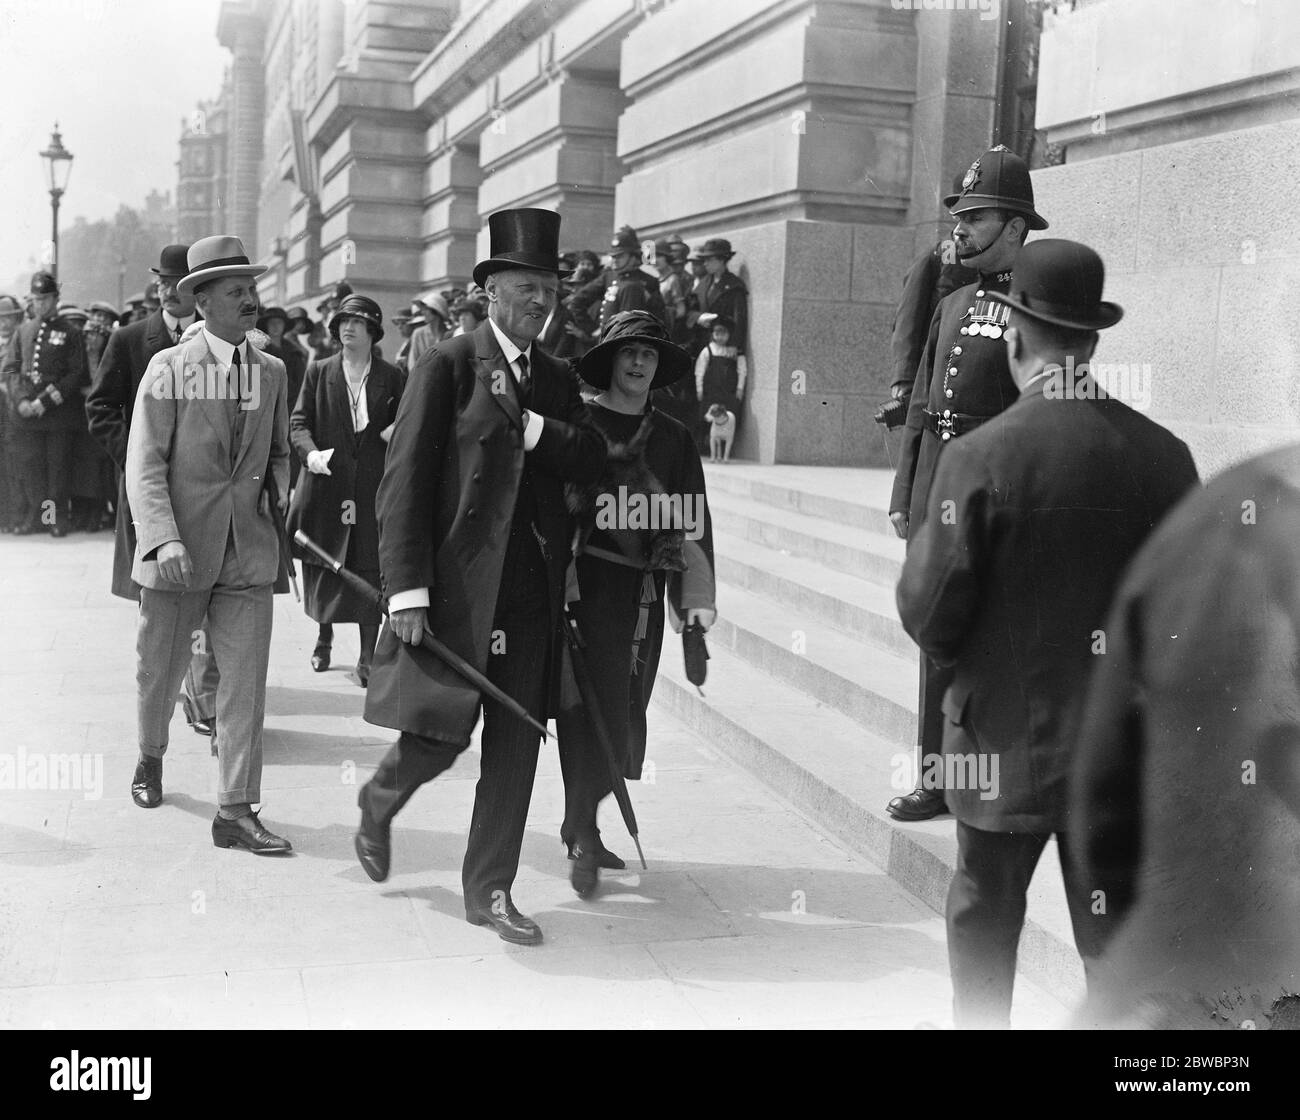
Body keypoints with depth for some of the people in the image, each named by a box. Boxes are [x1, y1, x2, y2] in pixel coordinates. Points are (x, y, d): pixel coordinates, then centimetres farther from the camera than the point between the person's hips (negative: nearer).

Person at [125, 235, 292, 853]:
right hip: (178, 549, -2)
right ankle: (150, 758, 43)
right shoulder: (169, 368, -3)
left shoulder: (272, 371, 9)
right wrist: (165, 539, -21)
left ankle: (236, 811, 3)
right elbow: (145, 465, -9)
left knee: (245, 680, -3)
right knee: (160, 669, 13)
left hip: (249, 550, 3)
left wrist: (279, 493, 2)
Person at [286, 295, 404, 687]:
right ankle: (324, 636, 31)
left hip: (373, 489, -1)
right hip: (326, 485, 1)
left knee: (370, 569, -5)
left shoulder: (391, 377, 8)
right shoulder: (318, 372, 9)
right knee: (322, 567, 9)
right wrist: (310, 452, -15)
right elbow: (298, 421, 4)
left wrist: (397, 431, -8)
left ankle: (368, 655, 2)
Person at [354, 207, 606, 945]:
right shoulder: (448, 367, -3)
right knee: (441, 735, -1)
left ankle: (490, 889, 18)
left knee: (516, 743, 6)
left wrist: (529, 424, -14)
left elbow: (592, 460, 1)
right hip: (459, 582, -5)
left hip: (533, 588, 5)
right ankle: (380, 802, 32)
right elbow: (405, 482, -8)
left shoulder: (558, 379, 15)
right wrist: (408, 590, -14)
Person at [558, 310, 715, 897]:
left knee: (625, 716, 9)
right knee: (597, 711, -9)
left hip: (646, 590, 5)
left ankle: (580, 826, 23)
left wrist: (697, 601, 2)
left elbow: (692, 524, 11)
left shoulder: (673, 438, 12)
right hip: (587, 581, -5)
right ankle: (582, 833, 4)